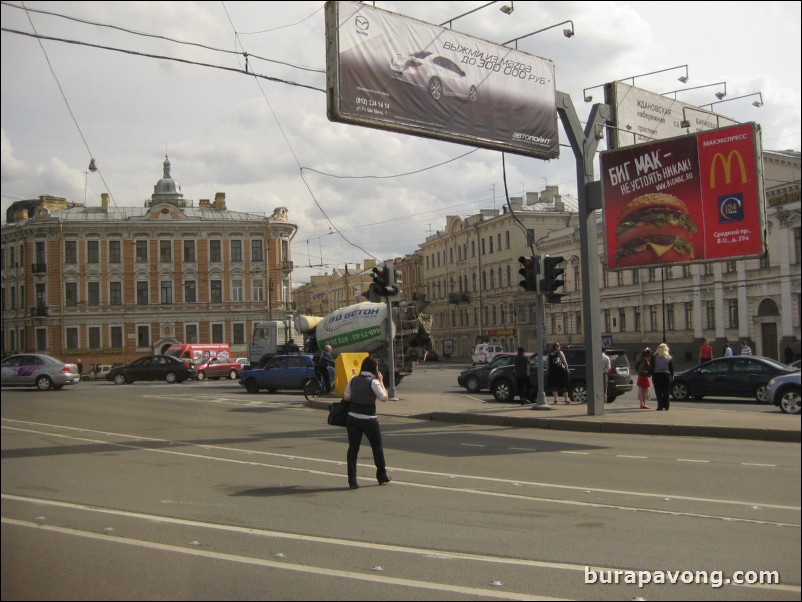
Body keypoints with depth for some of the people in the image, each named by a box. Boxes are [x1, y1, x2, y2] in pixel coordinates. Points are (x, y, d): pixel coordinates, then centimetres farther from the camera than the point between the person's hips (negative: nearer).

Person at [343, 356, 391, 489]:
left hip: (352, 417, 4)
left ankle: (352, 480, 1)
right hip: (368, 419, -4)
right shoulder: (373, 382, -12)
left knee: (353, 448, 5)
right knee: (377, 446, 15)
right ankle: (382, 476, 25)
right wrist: (381, 382, -1)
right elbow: (384, 397, -9)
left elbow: (346, 397, 7)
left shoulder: (353, 380, 4)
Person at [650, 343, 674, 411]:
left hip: (657, 375, -1)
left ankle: (660, 406, -5)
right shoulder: (669, 357, 4)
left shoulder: (655, 356, 0)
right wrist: (672, 376, 13)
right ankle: (666, 406, 7)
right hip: (666, 375, 1)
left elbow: (652, 367, -1)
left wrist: (652, 375, 4)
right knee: (666, 392, 6)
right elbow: (671, 368, 6)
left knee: (659, 393, 0)